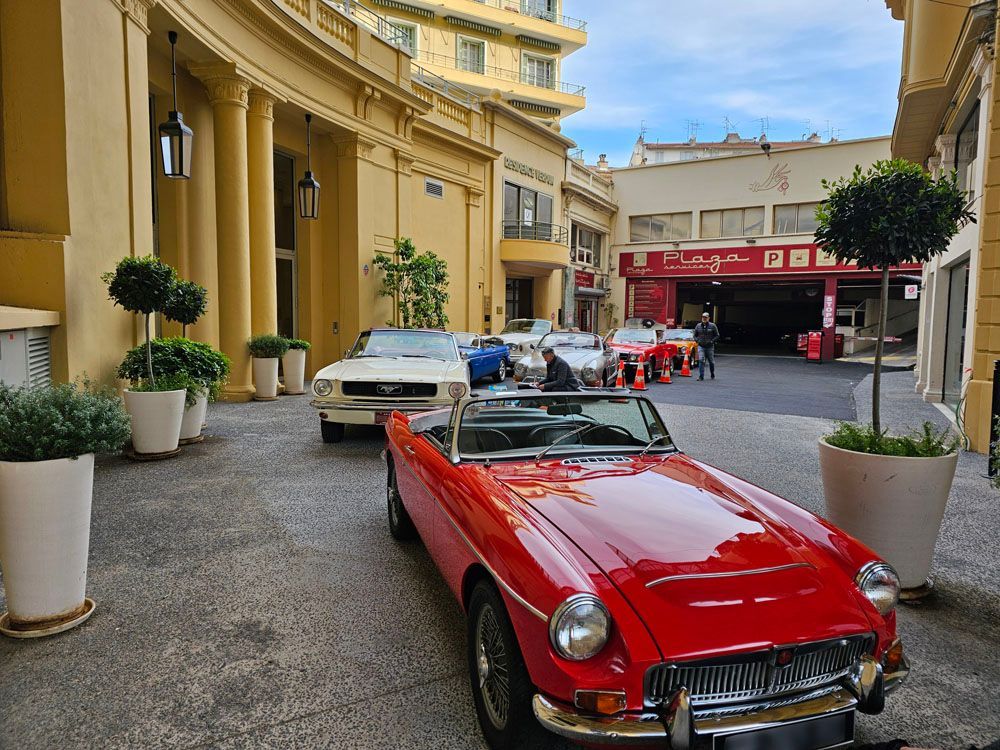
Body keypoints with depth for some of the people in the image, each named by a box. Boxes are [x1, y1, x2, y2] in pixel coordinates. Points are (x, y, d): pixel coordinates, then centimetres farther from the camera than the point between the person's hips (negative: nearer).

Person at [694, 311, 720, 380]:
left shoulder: (712, 326, -2)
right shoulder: (698, 326, 5)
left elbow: (717, 336, 1)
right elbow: (695, 336, 14)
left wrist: (712, 341, -13)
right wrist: (698, 340, -5)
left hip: (710, 347, -1)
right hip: (701, 346, 1)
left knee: (711, 362, 10)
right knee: (701, 361, -14)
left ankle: (713, 376, 29)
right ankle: (701, 376, -12)